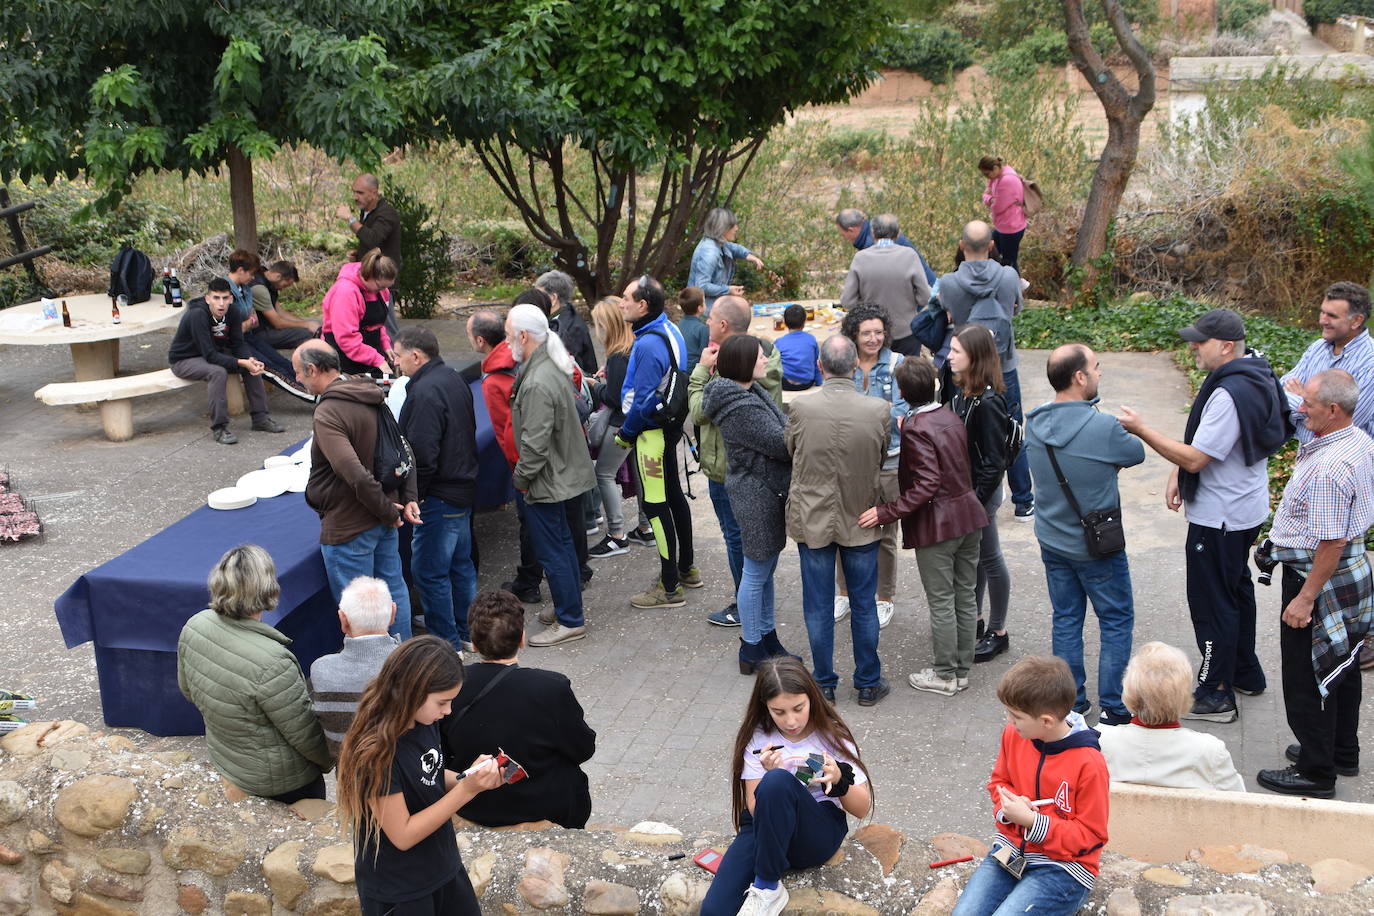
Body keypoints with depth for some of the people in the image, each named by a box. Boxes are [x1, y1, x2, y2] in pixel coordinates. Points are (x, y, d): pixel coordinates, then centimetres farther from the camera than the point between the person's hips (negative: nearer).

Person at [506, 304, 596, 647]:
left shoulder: (538, 384, -26)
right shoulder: (553, 367, 6)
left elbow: (535, 443, -26)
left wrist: (521, 478, -11)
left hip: (546, 481, -10)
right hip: (562, 474, 10)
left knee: (552, 553, 0)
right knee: (562, 544, 20)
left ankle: (570, 622, 8)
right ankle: (570, 610, 32)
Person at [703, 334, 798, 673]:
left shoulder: (752, 392, 9)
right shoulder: (741, 408, -23)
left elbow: (781, 428, 7)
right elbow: (781, 445, -22)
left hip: (767, 492, 10)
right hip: (757, 496, -10)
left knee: (765, 570, 19)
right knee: (756, 573, 2)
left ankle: (767, 638, 32)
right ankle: (752, 651, 15)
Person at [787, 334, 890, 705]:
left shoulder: (801, 408, -18)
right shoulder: (878, 410, -14)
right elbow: (881, 461, 1)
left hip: (812, 518, -1)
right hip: (861, 520, 1)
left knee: (818, 608, 11)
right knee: (864, 605, 14)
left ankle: (823, 685, 22)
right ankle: (868, 684, 25)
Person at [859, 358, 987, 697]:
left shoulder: (917, 429, -19)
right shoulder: (950, 418, 6)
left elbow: (926, 485, -25)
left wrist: (886, 513, -24)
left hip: (937, 524, -8)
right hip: (968, 516, 8)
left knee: (941, 602, 3)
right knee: (965, 597, 14)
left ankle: (945, 675, 13)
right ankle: (962, 669, 25)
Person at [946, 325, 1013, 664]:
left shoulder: (988, 401, -24)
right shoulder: (961, 391, 2)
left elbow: (994, 460, -21)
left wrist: (976, 499, -19)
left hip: (981, 491, -8)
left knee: (989, 560, 6)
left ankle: (998, 632, 20)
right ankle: (973, 618, 37)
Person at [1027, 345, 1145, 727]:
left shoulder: (1034, 424, -6)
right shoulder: (1104, 428, -24)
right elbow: (1136, 454, -6)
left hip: (1051, 542, 6)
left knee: (1065, 620, 16)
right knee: (1116, 622, 10)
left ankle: (1072, 703, 23)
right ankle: (1113, 707, 14)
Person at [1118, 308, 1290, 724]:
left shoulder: (1229, 394, -28)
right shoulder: (1254, 374, 4)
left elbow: (1195, 459, -26)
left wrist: (1141, 430, -24)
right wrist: (1178, 473, 4)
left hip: (1221, 518, -11)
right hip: (1245, 507, 11)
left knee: (1211, 600, 0)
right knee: (1235, 587, 23)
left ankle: (1216, 695, 10)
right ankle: (1245, 672, 38)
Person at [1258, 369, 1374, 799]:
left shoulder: (1330, 467, -29)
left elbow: (1332, 542, -27)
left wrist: (1306, 598, -23)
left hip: (1322, 576, -10)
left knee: (1306, 680, 3)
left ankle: (1315, 772, 14)